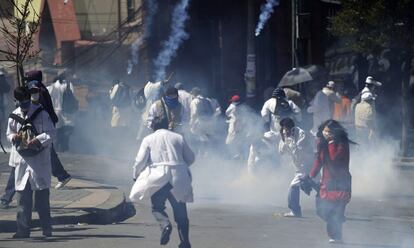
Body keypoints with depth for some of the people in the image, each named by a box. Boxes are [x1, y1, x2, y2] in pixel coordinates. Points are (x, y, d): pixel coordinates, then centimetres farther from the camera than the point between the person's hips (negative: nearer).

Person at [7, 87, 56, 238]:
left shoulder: (41, 113, -5)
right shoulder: (14, 116, 7)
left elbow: (51, 132, -7)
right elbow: (9, 134, 17)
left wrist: (38, 140, -22)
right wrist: (14, 137, -7)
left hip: (39, 159, -4)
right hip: (22, 160, 4)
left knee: (42, 196, 0)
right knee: (23, 196, 2)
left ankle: (47, 229, 9)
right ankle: (23, 230, 5)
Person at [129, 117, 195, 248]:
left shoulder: (148, 139, 5)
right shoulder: (178, 137, 11)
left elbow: (140, 160, -2)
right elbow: (190, 158, 15)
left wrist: (136, 175, 14)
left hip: (158, 177, -2)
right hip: (179, 178, 2)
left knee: (157, 207, 12)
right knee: (180, 210, 9)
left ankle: (165, 224, -18)